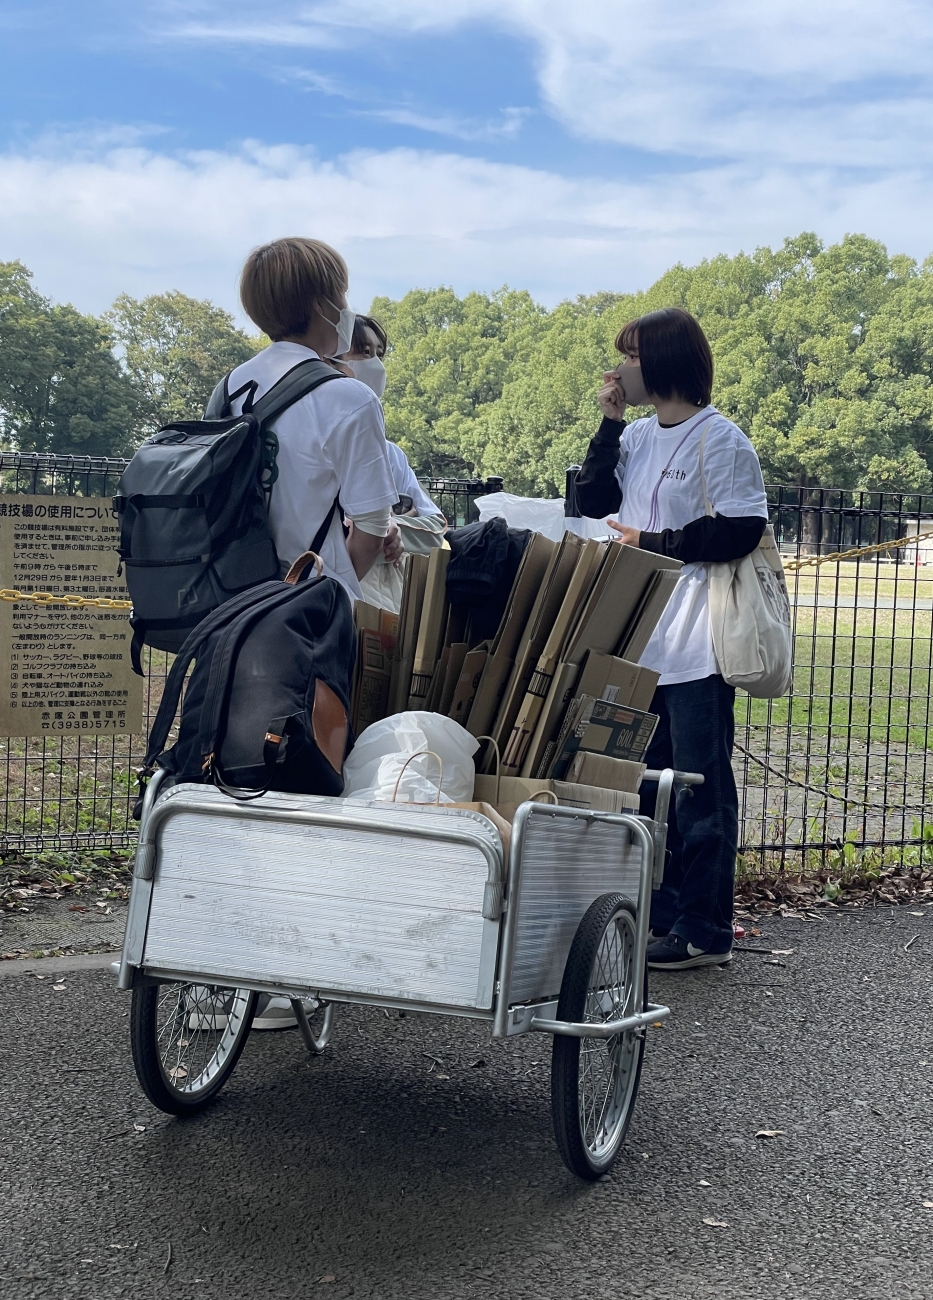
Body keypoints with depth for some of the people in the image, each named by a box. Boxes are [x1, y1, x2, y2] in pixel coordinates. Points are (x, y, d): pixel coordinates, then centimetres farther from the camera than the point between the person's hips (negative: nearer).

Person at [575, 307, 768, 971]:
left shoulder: (720, 440, -9)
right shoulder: (636, 436, 14)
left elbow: (743, 530, -16)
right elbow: (593, 503, 7)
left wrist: (651, 542, -13)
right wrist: (611, 422, 2)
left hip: (696, 647, -8)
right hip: (640, 642, 8)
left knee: (700, 789, -2)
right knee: (645, 783, 13)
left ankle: (704, 932, 5)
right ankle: (659, 916, 24)